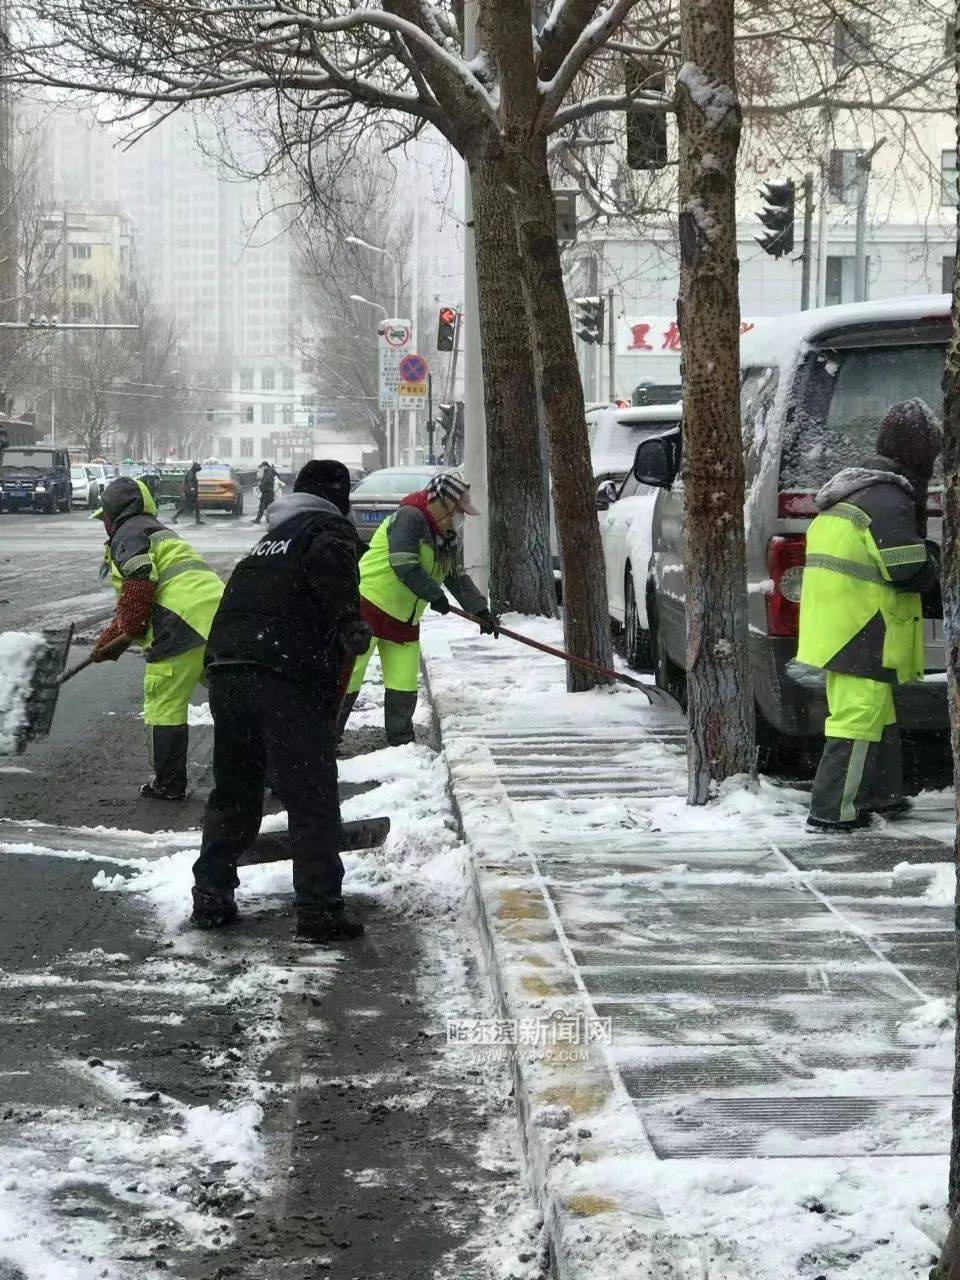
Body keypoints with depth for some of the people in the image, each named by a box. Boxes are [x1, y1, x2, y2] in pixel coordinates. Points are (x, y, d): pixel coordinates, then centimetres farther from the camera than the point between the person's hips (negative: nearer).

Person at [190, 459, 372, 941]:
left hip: (225, 669, 7)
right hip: (286, 678, -7)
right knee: (313, 798, -2)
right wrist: (351, 622, -22)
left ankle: (211, 897, 23)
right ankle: (319, 910, -4)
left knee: (233, 791, 19)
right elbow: (330, 565, -19)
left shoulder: (273, 536, 30)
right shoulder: (330, 531, 7)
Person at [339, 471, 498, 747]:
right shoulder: (410, 518, -17)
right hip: (369, 608, -9)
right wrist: (436, 596, -17)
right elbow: (404, 567, -24)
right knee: (348, 680, -8)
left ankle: (402, 745, 14)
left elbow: (457, 577, 15)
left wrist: (480, 610, 5)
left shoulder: (447, 538, 12)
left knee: (404, 687, 5)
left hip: (404, 620, 9)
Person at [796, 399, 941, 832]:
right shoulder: (890, 499, -16)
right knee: (860, 716, -7)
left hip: (836, 629, 10)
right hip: (864, 634, -10)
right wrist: (934, 557, 3)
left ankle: (880, 796, 31)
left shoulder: (852, 488, 16)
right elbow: (911, 572, -21)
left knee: (878, 715, 21)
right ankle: (832, 811, -7)